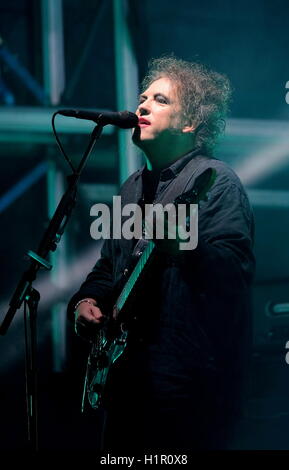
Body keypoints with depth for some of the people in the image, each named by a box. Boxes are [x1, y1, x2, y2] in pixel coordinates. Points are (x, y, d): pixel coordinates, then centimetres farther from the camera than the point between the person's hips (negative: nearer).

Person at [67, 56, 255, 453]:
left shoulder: (215, 181, -9)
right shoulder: (134, 187, 17)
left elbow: (237, 271, -22)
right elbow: (109, 264, 27)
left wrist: (180, 245, -39)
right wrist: (86, 300, 8)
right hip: (129, 372, 8)